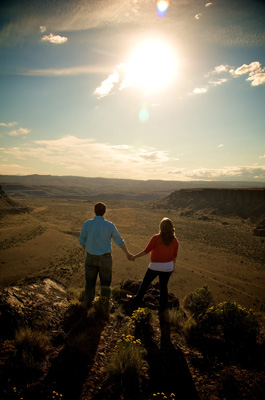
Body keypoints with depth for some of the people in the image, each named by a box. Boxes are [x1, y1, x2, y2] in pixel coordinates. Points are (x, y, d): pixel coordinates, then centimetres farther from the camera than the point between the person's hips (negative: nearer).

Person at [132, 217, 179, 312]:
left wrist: (134, 256, -6)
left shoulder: (156, 238, -20)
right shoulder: (174, 240, -7)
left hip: (155, 266, -3)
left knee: (145, 283, 18)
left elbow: (146, 251, -18)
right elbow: (174, 255, 2)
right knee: (163, 286, 20)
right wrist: (173, 265, 18)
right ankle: (163, 306, 28)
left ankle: (137, 300, 35)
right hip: (167, 267, 3)